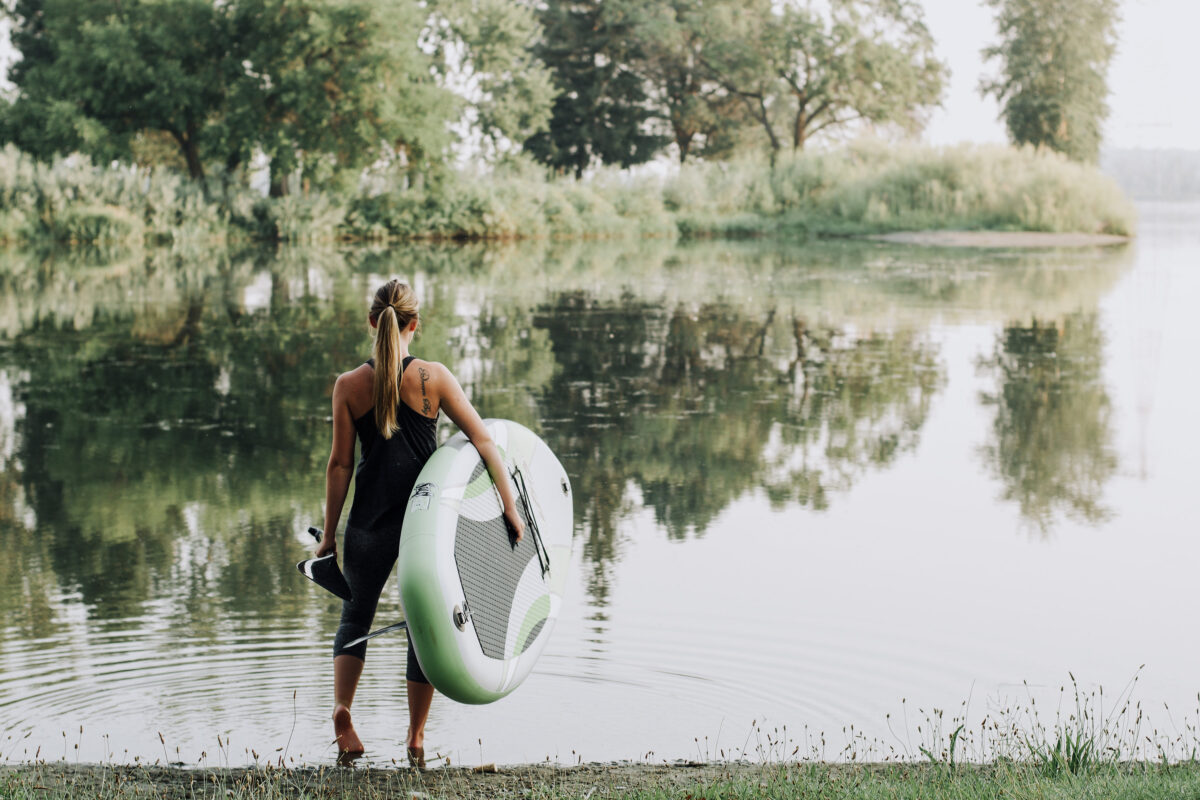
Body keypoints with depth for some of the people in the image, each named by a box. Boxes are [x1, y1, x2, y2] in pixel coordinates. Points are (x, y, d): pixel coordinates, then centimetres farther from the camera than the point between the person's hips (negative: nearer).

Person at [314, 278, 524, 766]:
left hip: (369, 521, 0)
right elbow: (483, 441, -8)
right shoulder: (434, 378, -6)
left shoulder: (349, 386, -4)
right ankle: (416, 737, 20)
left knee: (355, 618, 20)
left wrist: (329, 536, 5)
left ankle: (342, 709, -2)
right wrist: (510, 505, -3)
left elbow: (339, 465, -2)